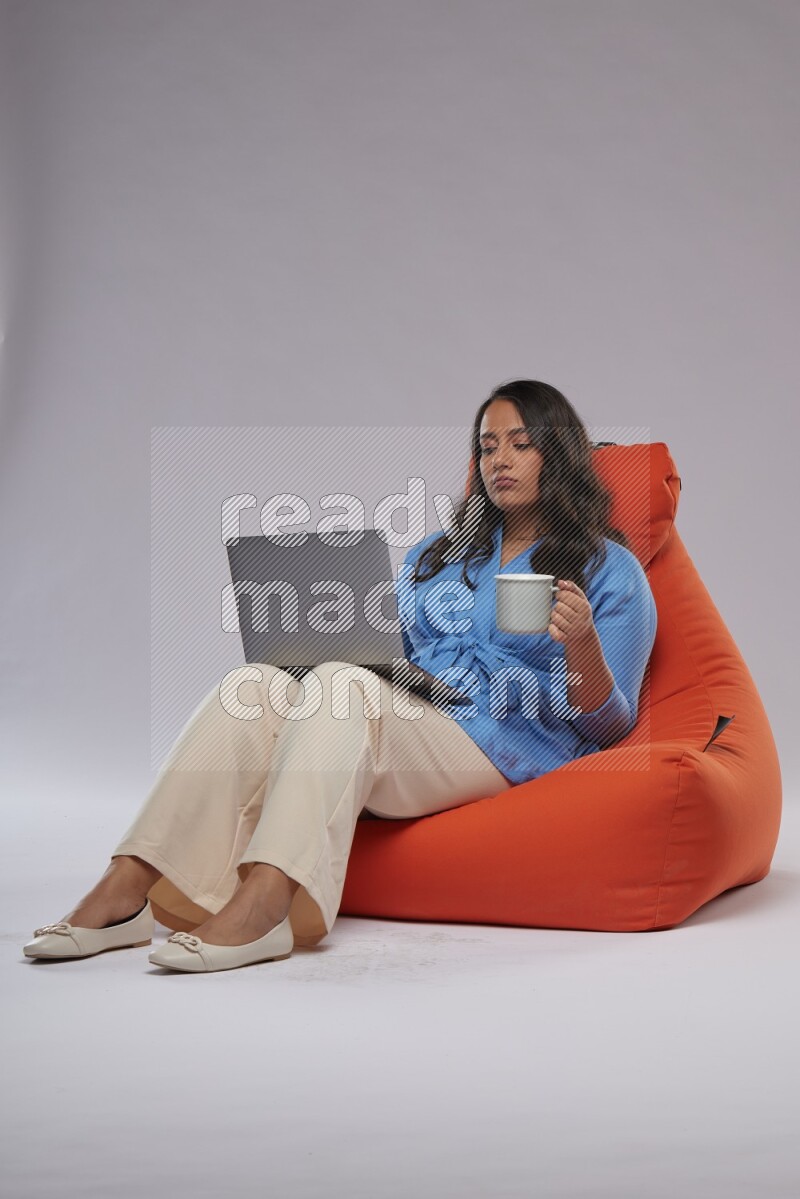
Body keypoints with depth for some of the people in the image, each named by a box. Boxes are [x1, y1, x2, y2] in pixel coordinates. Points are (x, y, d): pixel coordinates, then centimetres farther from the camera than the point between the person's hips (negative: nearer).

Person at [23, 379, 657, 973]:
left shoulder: (609, 570, 10)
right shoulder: (433, 556, 28)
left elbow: (608, 726, 3)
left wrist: (582, 644, -17)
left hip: (500, 746, -5)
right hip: (398, 722, 5)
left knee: (346, 689, -33)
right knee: (254, 684, -23)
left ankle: (262, 904, -51)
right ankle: (125, 890, -34)